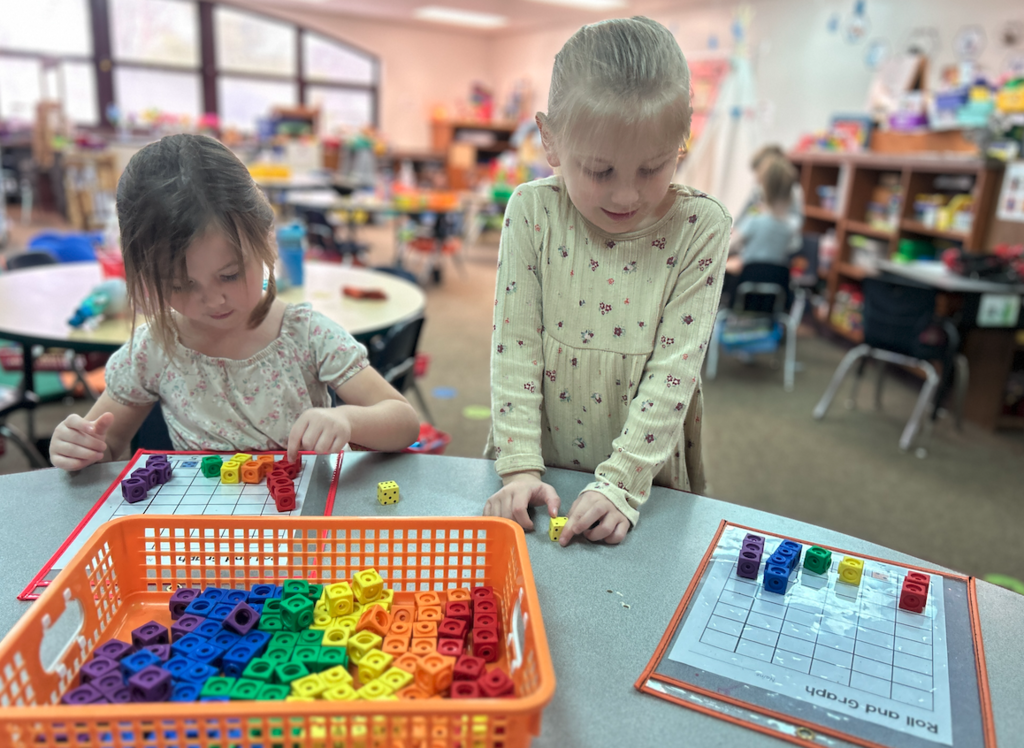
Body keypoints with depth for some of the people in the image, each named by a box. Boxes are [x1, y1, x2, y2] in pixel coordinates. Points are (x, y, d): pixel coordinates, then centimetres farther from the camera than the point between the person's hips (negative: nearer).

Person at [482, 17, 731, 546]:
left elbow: (675, 366, -13)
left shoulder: (700, 228, -10)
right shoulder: (533, 212, -8)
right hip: (542, 476, 1)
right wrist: (520, 467, -13)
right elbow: (514, 343, -9)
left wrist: (621, 483, -18)